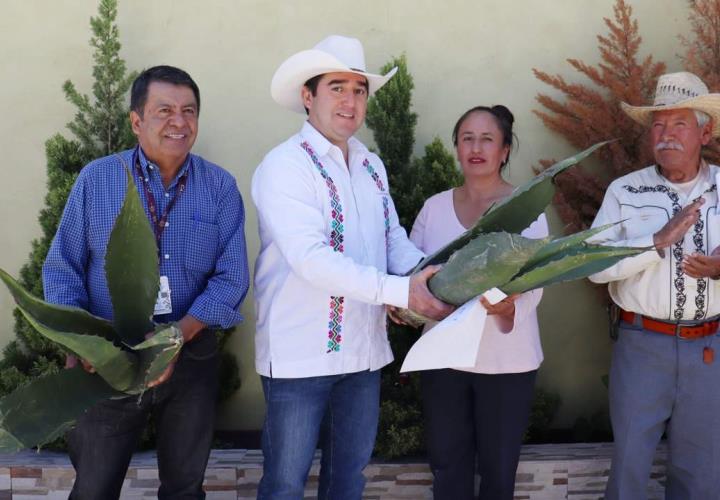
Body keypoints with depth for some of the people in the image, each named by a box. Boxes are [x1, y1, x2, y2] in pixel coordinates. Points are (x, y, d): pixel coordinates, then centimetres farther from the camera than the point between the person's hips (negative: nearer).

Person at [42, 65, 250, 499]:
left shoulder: (220, 187, -2)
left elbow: (230, 279, -6)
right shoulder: (96, 179, -3)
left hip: (192, 359, 1)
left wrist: (179, 335, -20)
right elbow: (62, 270, -1)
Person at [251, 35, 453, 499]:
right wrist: (402, 292, -26)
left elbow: (393, 237, 7)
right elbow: (311, 259, -24)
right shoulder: (284, 165, -14)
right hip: (302, 352, -6)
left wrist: (433, 278, -14)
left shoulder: (372, 166, 10)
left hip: (364, 349, 7)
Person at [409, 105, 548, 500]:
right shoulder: (434, 207, 4)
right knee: (446, 466, 13)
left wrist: (507, 308, -34)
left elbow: (534, 288, -12)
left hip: (506, 360, -2)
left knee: (498, 468, 12)